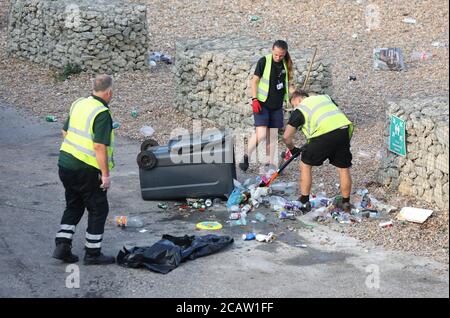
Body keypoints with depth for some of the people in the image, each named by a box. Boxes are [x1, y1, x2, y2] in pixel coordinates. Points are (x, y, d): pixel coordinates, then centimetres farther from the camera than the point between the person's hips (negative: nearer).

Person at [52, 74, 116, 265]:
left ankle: (62, 246, 15)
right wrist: (105, 174, -18)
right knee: (98, 210, 7)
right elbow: (99, 146, -23)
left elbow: (65, 132, 16)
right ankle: (93, 253, 13)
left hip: (65, 163, 8)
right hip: (86, 170, -8)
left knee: (73, 206, 21)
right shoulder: (102, 114, -17)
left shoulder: (78, 104, 7)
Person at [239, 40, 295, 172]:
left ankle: (269, 162, 15)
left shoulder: (286, 64, 5)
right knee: (261, 134, -14)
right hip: (262, 103, -5)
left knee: (273, 135, 7)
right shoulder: (264, 61, -9)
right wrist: (254, 99, -14)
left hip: (277, 105, 5)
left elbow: (288, 83, 16)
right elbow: (255, 81, -7)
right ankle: (246, 156, 6)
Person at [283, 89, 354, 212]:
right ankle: (346, 203, 26)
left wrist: (292, 149, 28)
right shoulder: (325, 97, 28)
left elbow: (286, 136, 9)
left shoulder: (300, 109, 14)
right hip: (344, 130, 5)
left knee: (305, 165, 15)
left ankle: (304, 202, 18)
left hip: (324, 134, -4)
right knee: (343, 168, 17)